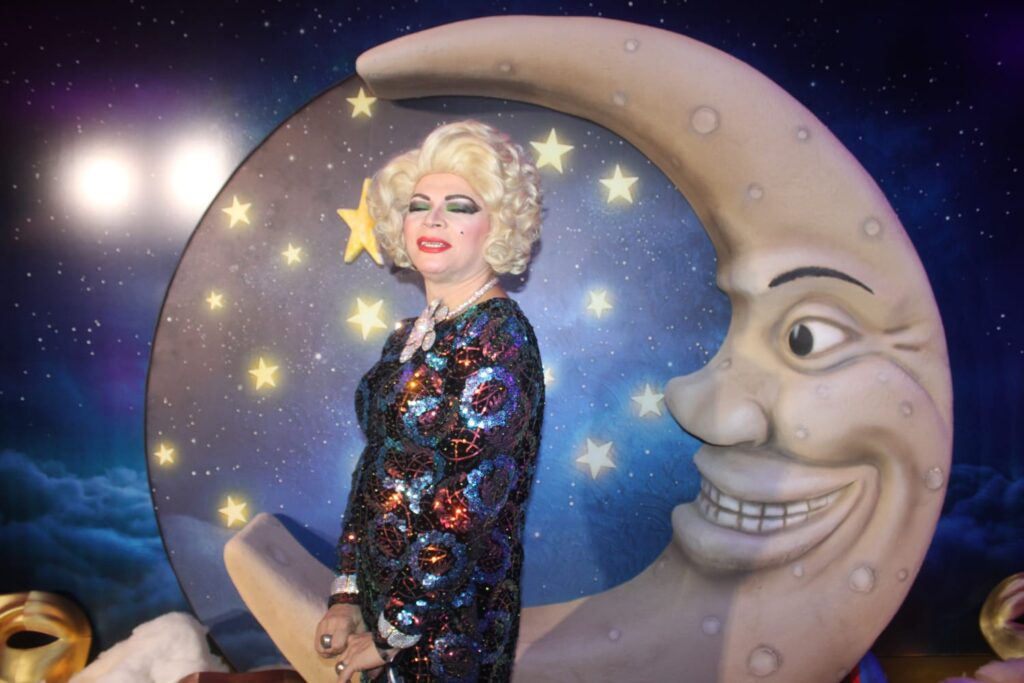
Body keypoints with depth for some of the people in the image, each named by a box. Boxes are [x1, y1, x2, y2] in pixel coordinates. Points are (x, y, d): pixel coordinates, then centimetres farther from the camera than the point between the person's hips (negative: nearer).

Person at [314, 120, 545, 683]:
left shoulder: (499, 340, -18)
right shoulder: (410, 338, 5)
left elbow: (467, 509, -22)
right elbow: (374, 470, 8)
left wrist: (391, 635, -16)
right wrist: (346, 595, 3)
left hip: (447, 626, -7)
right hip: (380, 595, 7)